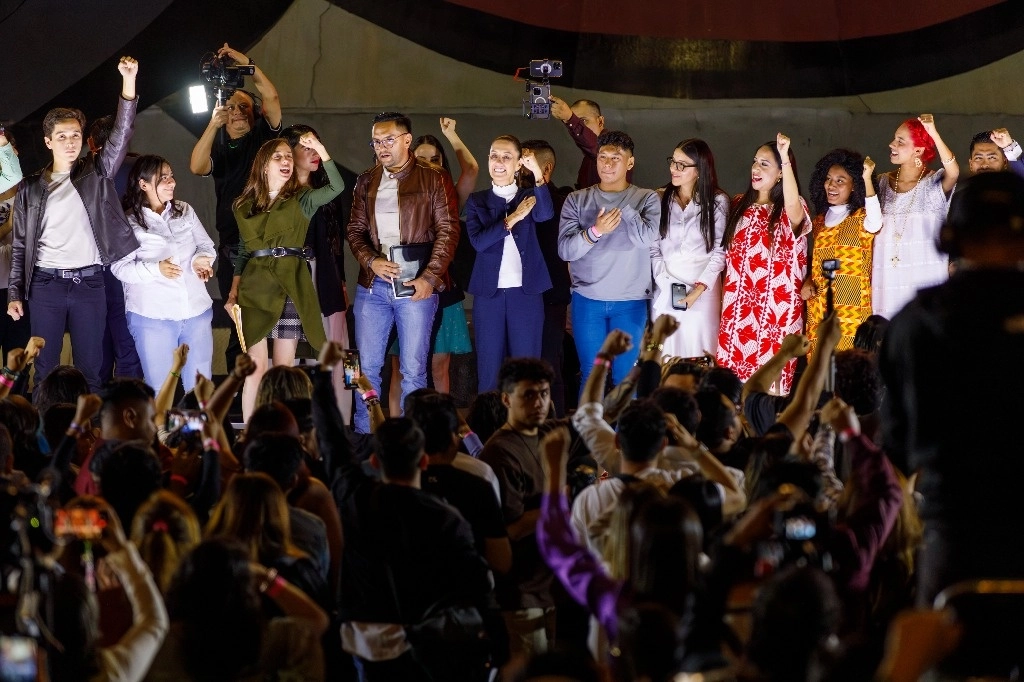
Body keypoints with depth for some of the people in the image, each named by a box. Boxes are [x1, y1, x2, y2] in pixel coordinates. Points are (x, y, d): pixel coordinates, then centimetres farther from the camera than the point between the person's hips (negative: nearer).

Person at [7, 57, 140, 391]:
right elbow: (21, 246, 10)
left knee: (90, 369, 2)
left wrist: (128, 82, -18)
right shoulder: (31, 189, 9)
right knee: (45, 369, 1)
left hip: (89, 283, 0)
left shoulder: (96, 174, 7)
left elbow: (121, 134, -5)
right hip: (46, 284, 0)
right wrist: (14, 294, 3)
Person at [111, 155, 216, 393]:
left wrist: (202, 258, -8)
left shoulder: (185, 212, 11)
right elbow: (119, 267, -11)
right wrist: (156, 269, -25)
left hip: (196, 312, 4)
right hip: (152, 317, -4)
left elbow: (207, 245, 15)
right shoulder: (128, 222, -4)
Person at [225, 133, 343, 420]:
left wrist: (319, 149, -18)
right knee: (255, 368, -4)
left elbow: (337, 187, -11)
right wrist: (233, 293, 8)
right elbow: (243, 253, 16)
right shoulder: (244, 206, 12)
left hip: (290, 288, -1)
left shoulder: (301, 200, 6)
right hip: (254, 288, 1)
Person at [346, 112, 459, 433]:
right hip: (372, 286, 4)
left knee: (413, 370, -1)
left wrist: (430, 277, -13)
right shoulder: (366, 182, 14)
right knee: (367, 367, 5)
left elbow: (448, 230, -4)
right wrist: (371, 261, -7)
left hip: (416, 286, -4)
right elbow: (355, 230, 13)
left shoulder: (434, 179, 1)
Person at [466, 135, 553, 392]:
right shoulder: (477, 201, 8)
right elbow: (478, 241, -7)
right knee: (489, 370, 3)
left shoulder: (528, 197, 7)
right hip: (489, 294, 1)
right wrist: (511, 219, -15)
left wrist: (538, 175, -30)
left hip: (526, 293, 0)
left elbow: (545, 214, -16)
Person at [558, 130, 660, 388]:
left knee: (626, 377, 1)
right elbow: (565, 250, -6)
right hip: (587, 301, 1)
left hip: (630, 302, -1)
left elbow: (646, 238, -15)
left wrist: (622, 205, -15)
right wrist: (595, 231, -23)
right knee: (592, 375, 3)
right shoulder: (577, 200, 3)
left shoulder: (646, 199, 2)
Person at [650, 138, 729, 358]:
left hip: (703, 292, -2)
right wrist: (665, 284, -10)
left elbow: (720, 250, -2)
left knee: (697, 355, -2)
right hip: (665, 291, 2)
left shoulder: (717, 201, 0)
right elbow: (653, 247, 3)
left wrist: (700, 288, -12)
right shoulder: (660, 198, 6)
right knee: (665, 354, 2)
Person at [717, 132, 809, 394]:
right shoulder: (740, 205, 13)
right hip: (737, 308, 5)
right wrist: (727, 301, 11)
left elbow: (794, 208, -30)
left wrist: (785, 158, -36)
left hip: (775, 309, -5)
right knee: (733, 372, 4)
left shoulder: (787, 212, -4)